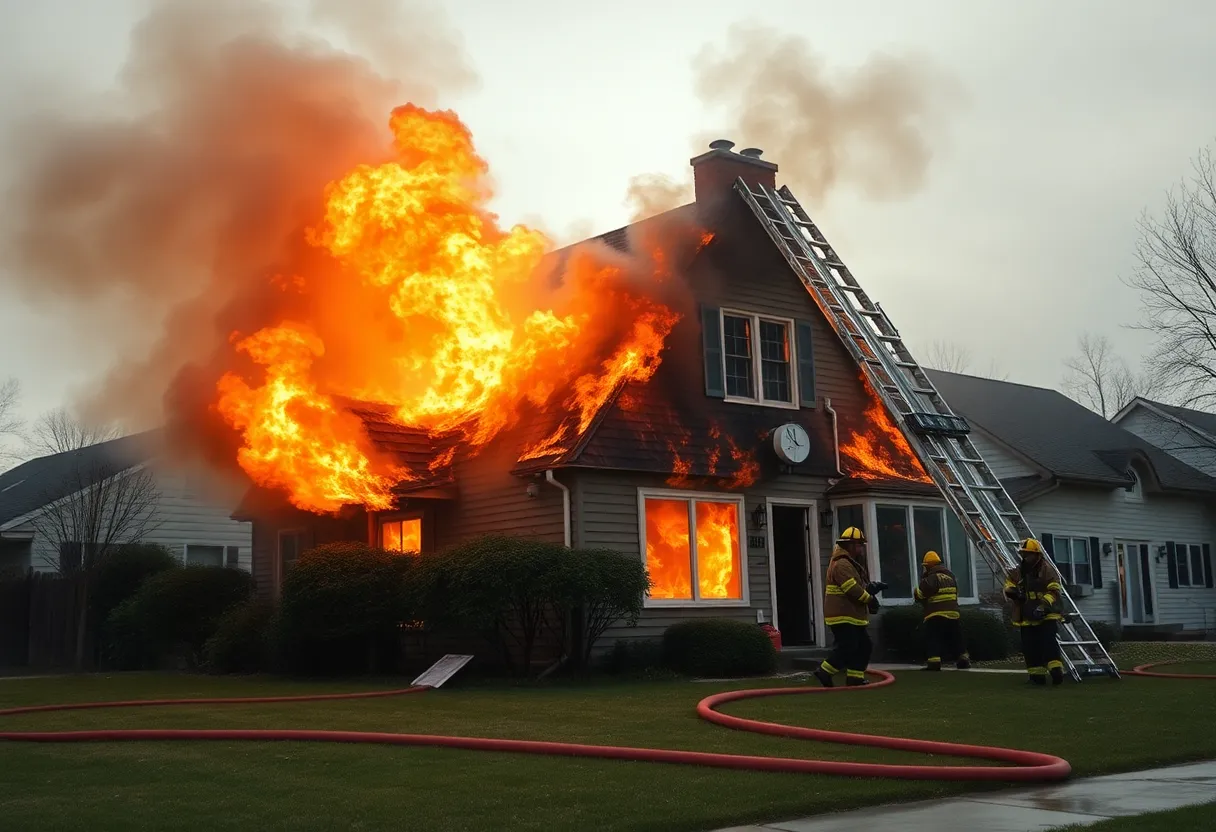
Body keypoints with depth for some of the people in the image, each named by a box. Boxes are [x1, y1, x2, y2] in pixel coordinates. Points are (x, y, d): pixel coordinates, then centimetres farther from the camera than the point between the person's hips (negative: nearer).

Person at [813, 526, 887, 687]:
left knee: (864, 646, 10)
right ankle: (824, 672, -4)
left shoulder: (851, 564, 20)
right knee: (846, 648, -12)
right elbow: (852, 589, -23)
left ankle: (855, 677, 13)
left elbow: (859, 587, 20)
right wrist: (870, 599, -12)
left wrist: (873, 587, 1)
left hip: (852, 616, 11)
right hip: (842, 616, -11)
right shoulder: (842, 564, -16)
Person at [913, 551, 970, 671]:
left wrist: (915, 591, 3)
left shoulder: (932, 578, -11)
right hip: (952, 612, 7)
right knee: (955, 638, 17)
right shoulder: (950, 576, 16)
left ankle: (934, 661, -16)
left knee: (933, 639, -6)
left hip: (936, 614, -7)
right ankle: (963, 659, 20)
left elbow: (920, 594, -18)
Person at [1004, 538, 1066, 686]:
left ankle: (1056, 671, -19)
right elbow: (1008, 586, 13)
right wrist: (1012, 591, -13)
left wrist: (1044, 605, -27)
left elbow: (1054, 591, -13)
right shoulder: (1017, 572, 10)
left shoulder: (1047, 569, -7)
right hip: (1027, 617, 6)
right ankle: (1037, 676, 13)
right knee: (1030, 647, 6)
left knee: (1049, 643, -16)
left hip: (1046, 616, -6)